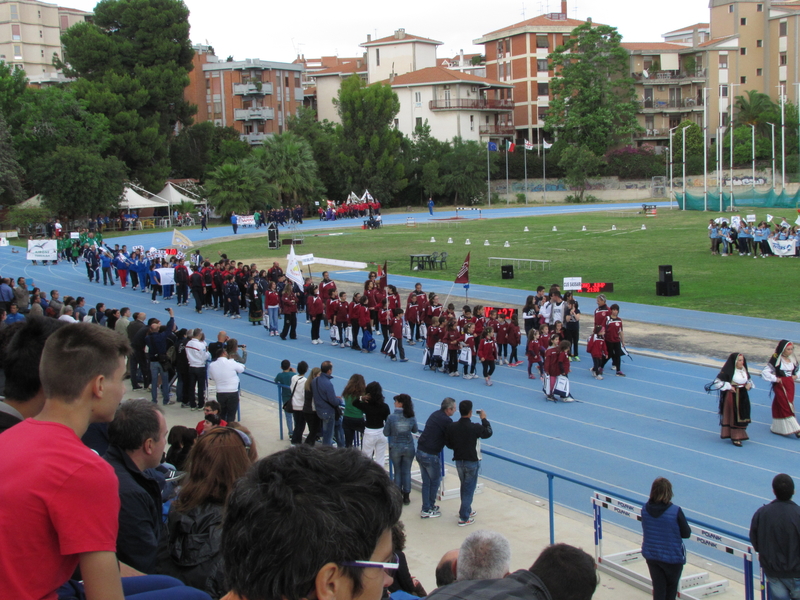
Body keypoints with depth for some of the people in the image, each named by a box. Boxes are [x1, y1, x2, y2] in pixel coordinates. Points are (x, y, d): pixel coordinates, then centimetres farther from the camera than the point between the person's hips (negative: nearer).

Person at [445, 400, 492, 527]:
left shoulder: (451, 427, -9)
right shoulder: (475, 428, -22)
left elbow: (448, 444, 2)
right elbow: (488, 433, -3)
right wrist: (484, 419, 8)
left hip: (458, 461, 5)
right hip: (472, 462, -5)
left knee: (464, 487, 23)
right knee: (469, 489, 6)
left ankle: (466, 510, 37)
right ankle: (464, 518, 8)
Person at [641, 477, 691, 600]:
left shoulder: (645, 509, -10)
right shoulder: (675, 511, -24)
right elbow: (686, 533, -13)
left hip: (651, 555, 3)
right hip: (672, 557, -3)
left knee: (658, 587, 15)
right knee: (671, 587, 21)